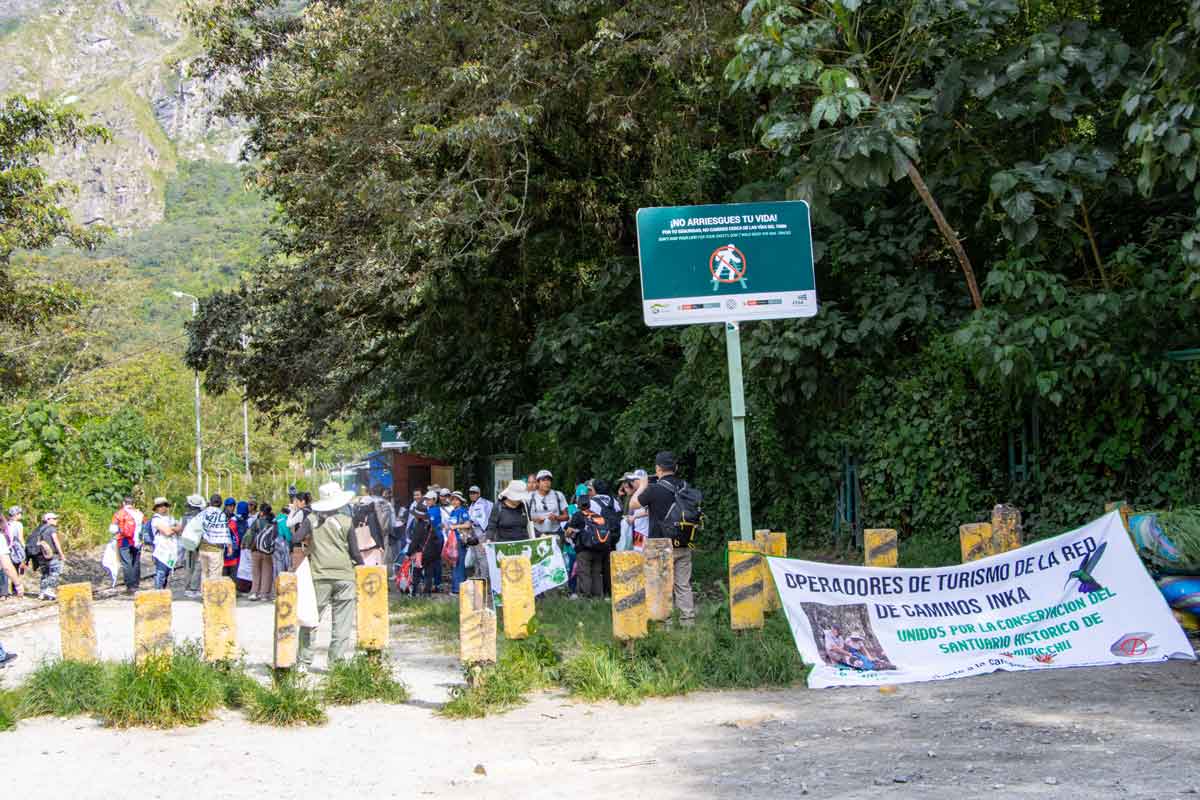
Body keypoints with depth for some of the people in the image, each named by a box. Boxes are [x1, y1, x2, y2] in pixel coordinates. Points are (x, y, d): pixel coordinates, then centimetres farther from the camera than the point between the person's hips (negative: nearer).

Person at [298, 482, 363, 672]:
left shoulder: (311, 520, 2)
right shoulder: (346, 521, -1)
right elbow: (354, 551, 0)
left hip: (319, 577, 1)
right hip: (344, 576, -1)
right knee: (342, 623, 6)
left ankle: (304, 662, 7)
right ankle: (337, 662, 5)